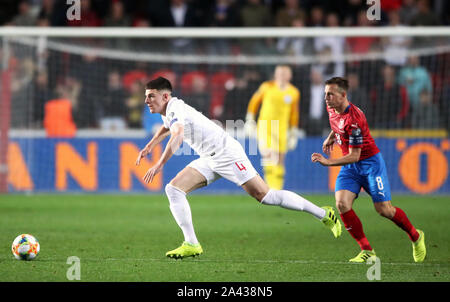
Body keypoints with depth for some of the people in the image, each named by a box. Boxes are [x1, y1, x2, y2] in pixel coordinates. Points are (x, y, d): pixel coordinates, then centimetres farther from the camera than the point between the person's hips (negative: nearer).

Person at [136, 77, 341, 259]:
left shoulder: (175, 108, -18)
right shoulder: (167, 112, 13)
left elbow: (177, 135, -37)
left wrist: (159, 165, -41)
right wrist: (149, 146, 37)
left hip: (227, 154, -10)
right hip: (209, 160, 10)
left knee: (264, 196, -12)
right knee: (174, 189, -3)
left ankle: (324, 214, -4)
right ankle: (191, 244, -4)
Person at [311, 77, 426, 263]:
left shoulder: (354, 119, -28)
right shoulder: (332, 109, -3)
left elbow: (354, 156, -27)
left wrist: (329, 162, -35)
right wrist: (331, 136, 12)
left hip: (370, 163, -7)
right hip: (349, 167, 7)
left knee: (383, 209, -5)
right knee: (342, 204, -16)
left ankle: (416, 237, 24)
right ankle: (367, 251, -9)